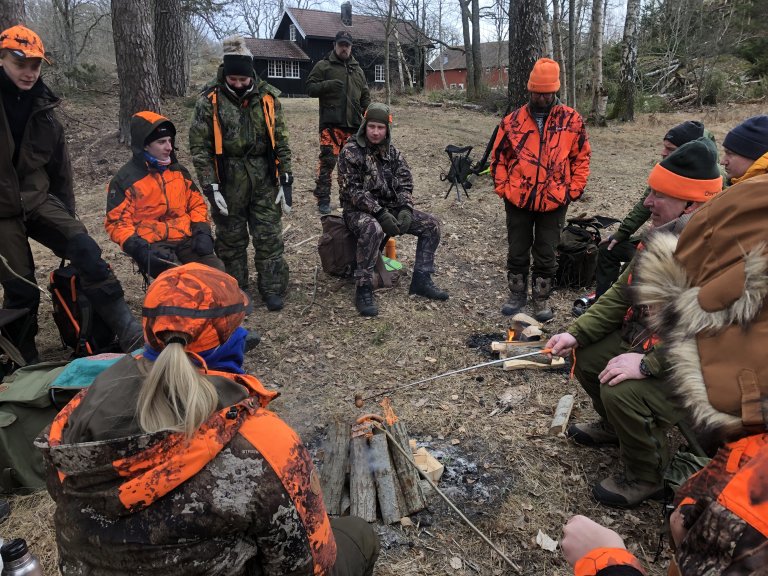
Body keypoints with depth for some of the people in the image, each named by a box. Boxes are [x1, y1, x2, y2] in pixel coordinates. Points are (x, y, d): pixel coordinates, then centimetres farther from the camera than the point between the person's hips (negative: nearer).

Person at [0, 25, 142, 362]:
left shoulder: (43, 109, 4)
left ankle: (130, 334, -19)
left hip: (39, 200, 3)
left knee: (85, 251, -19)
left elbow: (60, 171, 12)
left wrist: (67, 217, 16)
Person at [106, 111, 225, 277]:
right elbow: (117, 223, -3)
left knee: (216, 270, -20)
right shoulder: (125, 180, -1)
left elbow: (196, 203, 20)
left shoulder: (178, 171, 14)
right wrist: (140, 248, -19)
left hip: (185, 239, 5)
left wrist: (202, 231, 1)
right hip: (152, 244, -4)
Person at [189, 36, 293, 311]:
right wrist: (210, 188, -11)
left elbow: (281, 142, 4)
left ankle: (272, 288, 19)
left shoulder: (268, 97, 0)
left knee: (269, 236, 5)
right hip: (228, 182, -1)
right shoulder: (209, 102, -6)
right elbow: (199, 147, -5)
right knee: (231, 238, 11)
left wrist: (286, 182, 0)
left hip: (264, 180, 1)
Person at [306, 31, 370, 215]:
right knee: (328, 160, -11)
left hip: (353, 124, 5)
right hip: (331, 123, -5)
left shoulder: (358, 70, 21)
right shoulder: (323, 66, 5)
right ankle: (323, 199, -6)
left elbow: (365, 95, 24)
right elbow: (310, 88, -1)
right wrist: (328, 84, -17)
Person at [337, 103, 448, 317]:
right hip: (359, 210, -6)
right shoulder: (351, 152, -11)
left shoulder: (392, 152, 8)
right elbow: (352, 190, -19)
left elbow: (405, 184, 5)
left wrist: (405, 209, -16)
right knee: (373, 229, -40)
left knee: (431, 225, -3)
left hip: (390, 207, 6)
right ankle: (363, 290, -29)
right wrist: (380, 213, -27)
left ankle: (421, 280, 3)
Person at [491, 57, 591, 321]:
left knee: (546, 255, 9)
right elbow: (498, 157, 7)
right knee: (517, 251, 13)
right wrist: (502, 188, -1)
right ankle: (517, 293, 31)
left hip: (554, 201, -1)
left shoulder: (571, 120, 0)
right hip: (517, 200, 1)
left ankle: (542, 298, 25)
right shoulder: (513, 121, 1)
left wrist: (573, 190, -2)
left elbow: (582, 158, 5)